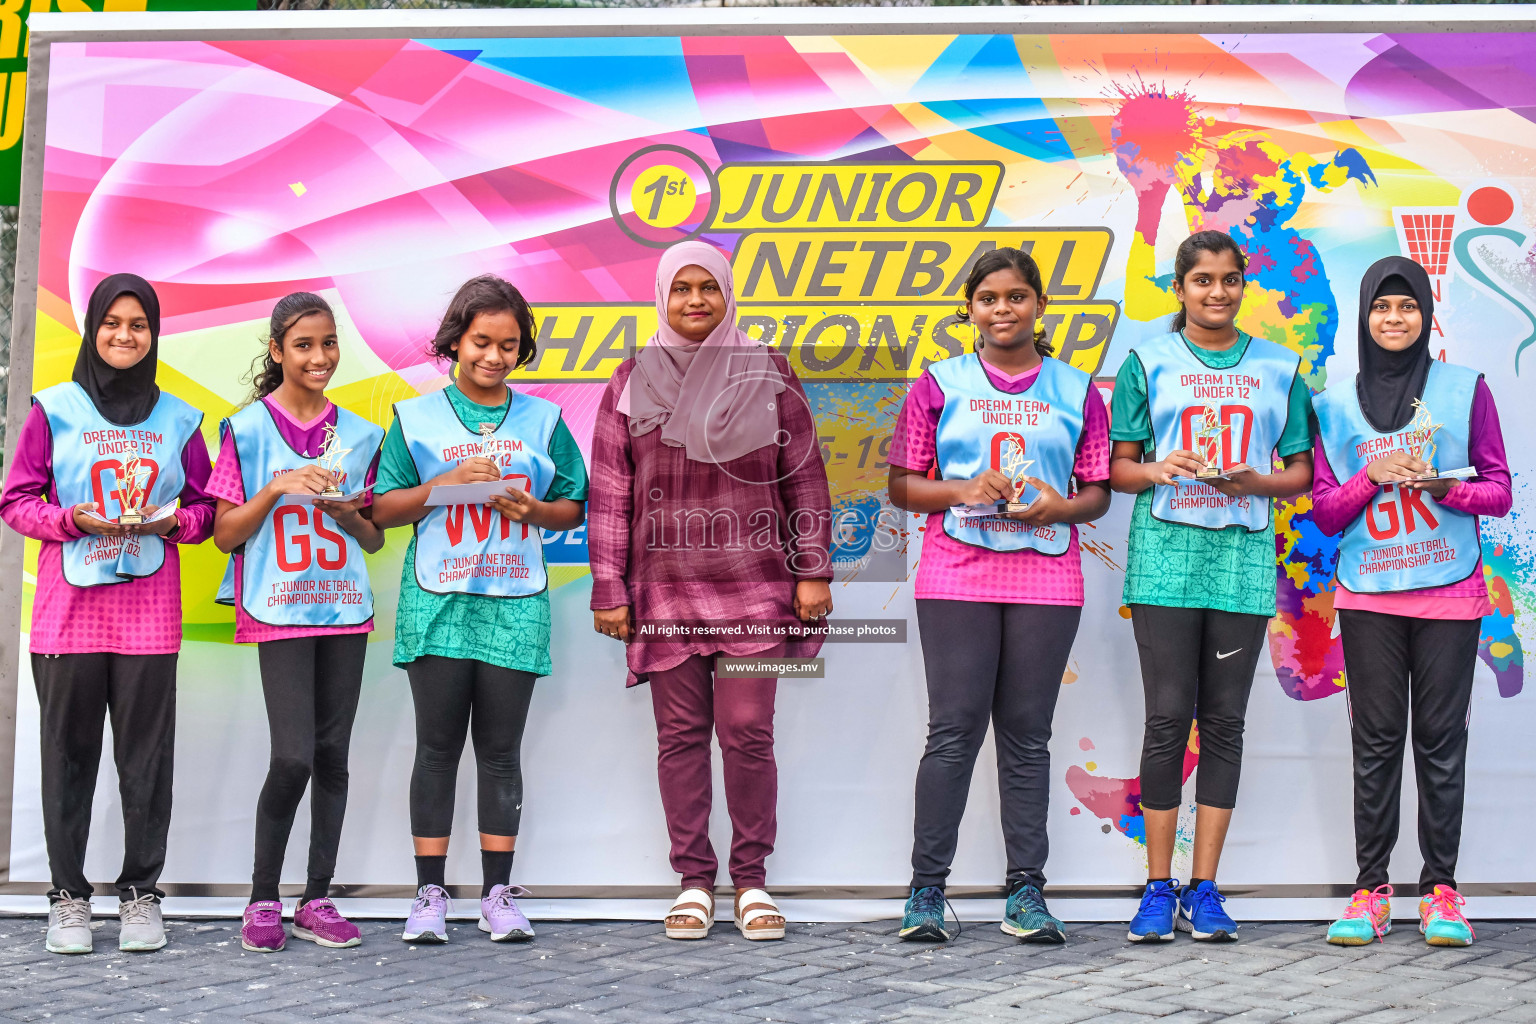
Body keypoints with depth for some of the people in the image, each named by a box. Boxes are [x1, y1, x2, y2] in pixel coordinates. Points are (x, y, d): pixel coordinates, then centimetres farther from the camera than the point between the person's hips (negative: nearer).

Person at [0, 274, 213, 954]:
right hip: (69, 604, -1)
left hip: (149, 608, 1)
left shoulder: (178, 419, 9)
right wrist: (73, 519, -12)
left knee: (146, 752, 1)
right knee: (69, 751, 2)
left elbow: (207, 507, 13)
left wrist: (173, 522, -7)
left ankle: (140, 892, 11)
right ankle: (68, 895, 12)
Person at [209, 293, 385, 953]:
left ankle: (317, 899, 12)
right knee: (293, 757, -12)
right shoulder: (248, 430, 0)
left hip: (344, 607, 4)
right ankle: (263, 899, 4)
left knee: (332, 756, 4)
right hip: (279, 611, -4)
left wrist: (349, 515, -6)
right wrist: (278, 487, -14)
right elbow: (225, 535, 0)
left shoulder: (359, 435, 10)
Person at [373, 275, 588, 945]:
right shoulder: (416, 418, 7)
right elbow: (383, 510, 3)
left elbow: (574, 508, 13)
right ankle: (431, 895, 5)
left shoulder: (542, 420, 10)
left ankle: (498, 895, 9)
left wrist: (533, 508, -7)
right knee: (438, 746, 1)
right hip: (437, 600, -1)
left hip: (515, 603, 1)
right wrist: (448, 483, -10)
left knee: (501, 748, 4)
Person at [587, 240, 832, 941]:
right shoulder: (633, 382, 8)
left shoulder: (767, 373, 7)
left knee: (748, 732, -2)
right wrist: (608, 589, 2)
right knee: (681, 734, 4)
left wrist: (814, 571, 2)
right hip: (665, 586, 1)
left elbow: (804, 478, 7)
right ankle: (693, 880, 13)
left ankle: (752, 880, 9)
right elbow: (609, 492, 7)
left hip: (753, 584, -1)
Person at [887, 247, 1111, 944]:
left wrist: (1059, 506, -8)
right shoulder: (940, 384, 8)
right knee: (954, 730, -5)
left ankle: (1026, 894, 7)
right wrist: (962, 491, -11)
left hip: (1047, 581, 1)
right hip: (956, 579, -1)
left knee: (1027, 736, 3)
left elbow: (1098, 493, 13)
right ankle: (926, 891, 1)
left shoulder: (1077, 392, 12)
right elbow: (902, 487, 7)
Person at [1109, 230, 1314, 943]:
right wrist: (1160, 469, -14)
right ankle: (1158, 888, 3)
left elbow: (1300, 473, 11)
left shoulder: (1279, 368, 11)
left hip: (1243, 559, 2)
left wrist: (1251, 481, -8)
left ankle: (1204, 889, 9)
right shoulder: (1148, 362, 7)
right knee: (1168, 718, -4)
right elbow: (1117, 467, 7)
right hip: (1166, 555, -2)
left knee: (1224, 722, 3)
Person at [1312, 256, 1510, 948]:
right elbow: (1325, 512, 7)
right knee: (1375, 739, 1)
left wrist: (1441, 485, -14)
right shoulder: (1337, 405, 9)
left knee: (1441, 739, 0)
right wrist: (1374, 476, -10)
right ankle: (1370, 890, 6)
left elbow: (1498, 491, 4)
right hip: (1368, 596, 1)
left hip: (1449, 592, -1)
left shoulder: (1465, 389, 5)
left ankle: (1441, 889, 7)